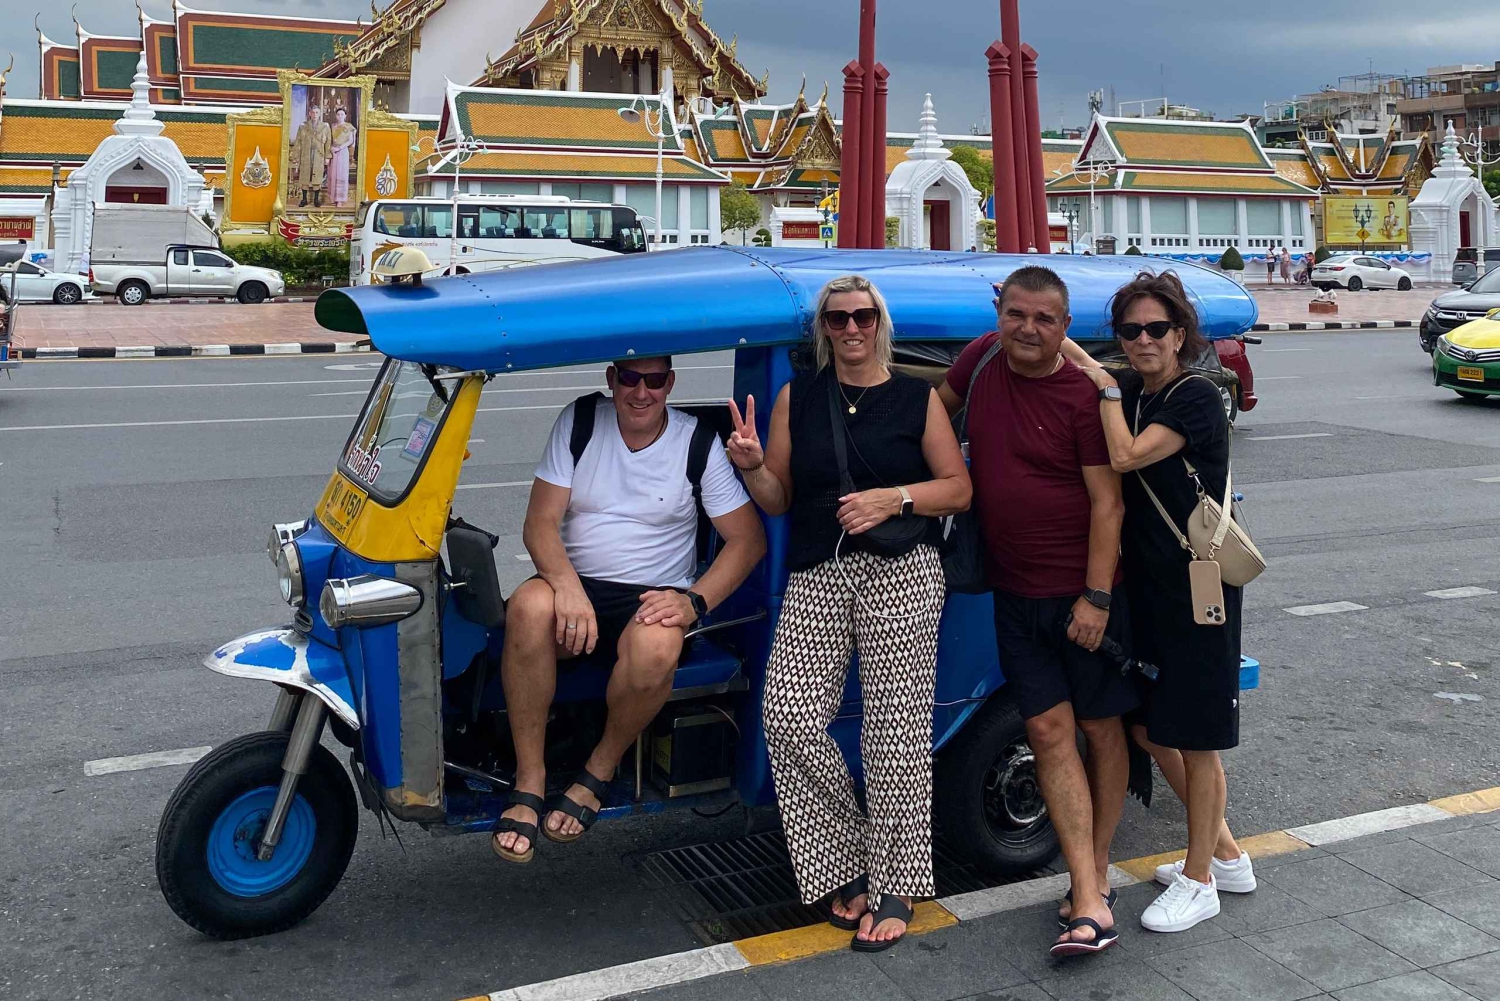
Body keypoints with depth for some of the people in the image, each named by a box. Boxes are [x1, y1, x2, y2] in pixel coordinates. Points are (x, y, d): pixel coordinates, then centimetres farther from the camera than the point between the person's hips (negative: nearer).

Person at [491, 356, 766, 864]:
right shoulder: (579, 421, 2)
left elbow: (749, 539, -2)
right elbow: (539, 523, -4)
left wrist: (694, 601, -18)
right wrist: (567, 587, -24)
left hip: (652, 597, -1)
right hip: (575, 585, 2)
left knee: (656, 646, -37)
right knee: (530, 605, -34)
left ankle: (599, 771, -8)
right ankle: (529, 782, -23)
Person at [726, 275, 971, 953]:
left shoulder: (917, 398, 7)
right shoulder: (797, 398, 13)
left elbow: (959, 489, 5)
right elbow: (778, 501, 13)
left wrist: (894, 497, -11)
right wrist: (752, 465, -7)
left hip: (899, 572, -3)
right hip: (818, 574, 3)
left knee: (895, 727, -6)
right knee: (789, 714, -9)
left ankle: (895, 887, 7)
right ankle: (846, 864, 9)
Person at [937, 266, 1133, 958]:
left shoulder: (1083, 395, -13)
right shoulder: (982, 359, 2)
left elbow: (1107, 503, -13)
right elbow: (935, 409, 21)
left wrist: (1096, 596, -17)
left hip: (1083, 595, -4)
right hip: (1016, 596, 4)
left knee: (1100, 727, 8)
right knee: (1048, 730, -2)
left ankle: (1096, 870, 25)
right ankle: (1091, 903, 0)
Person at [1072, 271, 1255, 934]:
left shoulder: (1196, 399, -14)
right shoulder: (1130, 397, 10)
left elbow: (1126, 456, -24)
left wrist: (1105, 387, -16)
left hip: (1197, 587, -8)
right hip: (1145, 584, 8)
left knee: (1195, 737, 2)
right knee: (1147, 725, 15)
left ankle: (1198, 881, 17)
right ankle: (1223, 854, 32)